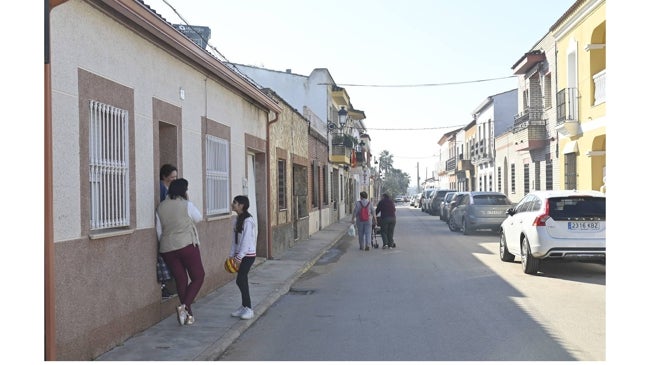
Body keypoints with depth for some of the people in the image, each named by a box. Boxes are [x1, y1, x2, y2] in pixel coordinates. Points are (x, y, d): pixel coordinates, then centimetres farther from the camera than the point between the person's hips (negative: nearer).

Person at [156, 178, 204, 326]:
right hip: (186, 245, -5)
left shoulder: (160, 207, 9)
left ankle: (189, 315, 16)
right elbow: (198, 218, 11)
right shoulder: (186, 205, -6)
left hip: (167, 249, 6)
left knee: (180, 280, 12)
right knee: (198, 276, 6)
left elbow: (159, 230, 13)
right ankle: (184, 306, -12)